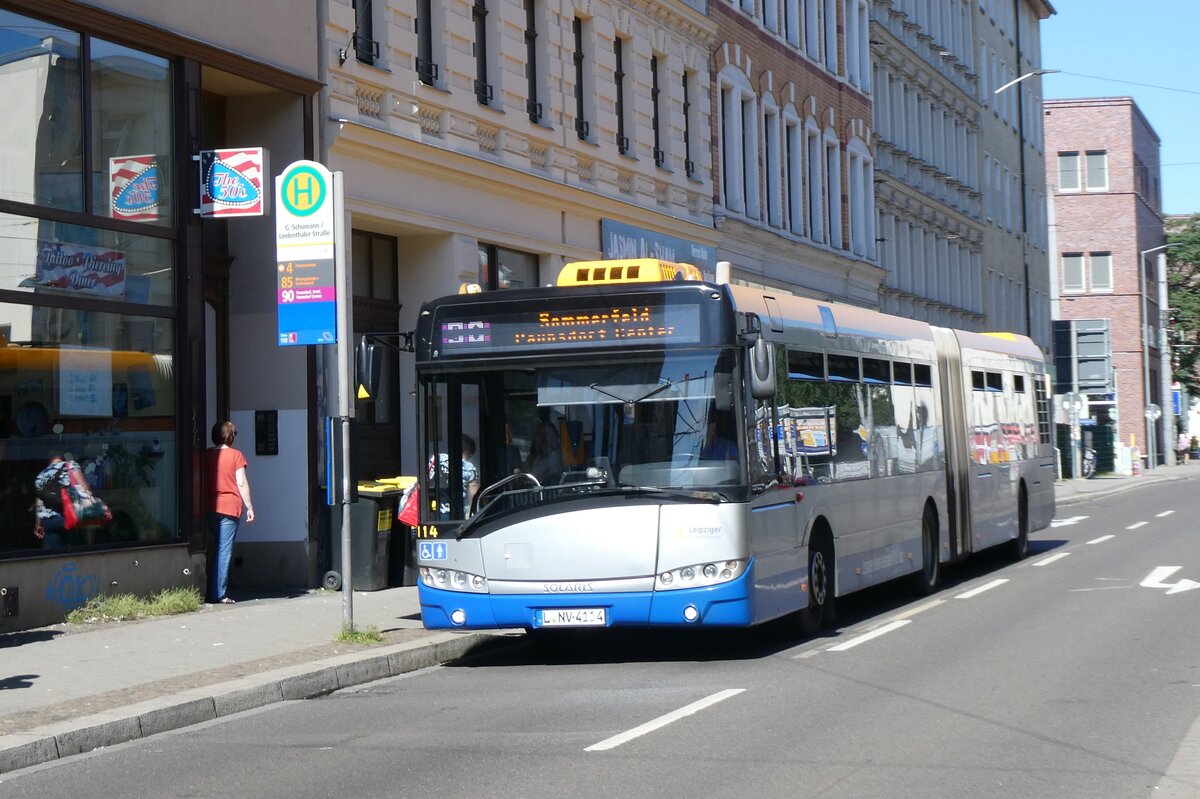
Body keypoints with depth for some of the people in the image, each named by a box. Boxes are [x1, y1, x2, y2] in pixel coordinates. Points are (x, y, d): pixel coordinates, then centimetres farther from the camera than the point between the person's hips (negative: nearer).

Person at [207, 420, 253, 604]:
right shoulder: (235, 455, -3)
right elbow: (242, 483, -6)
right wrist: (249, 507, 0)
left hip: (210, 506, 5)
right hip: (230, 506, -5)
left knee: (220, 549, 17)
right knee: (225, 551, -4)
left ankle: (213, 592, 14)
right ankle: (219, 594, -9)